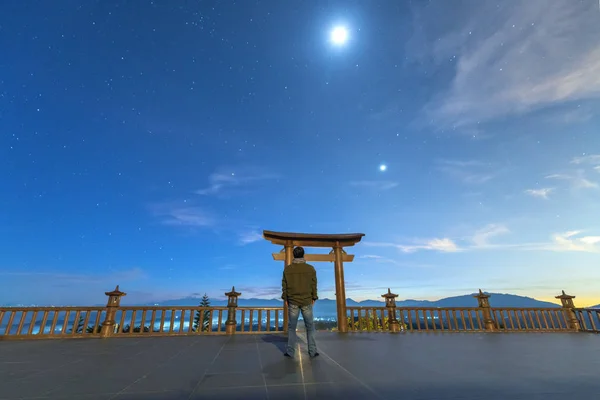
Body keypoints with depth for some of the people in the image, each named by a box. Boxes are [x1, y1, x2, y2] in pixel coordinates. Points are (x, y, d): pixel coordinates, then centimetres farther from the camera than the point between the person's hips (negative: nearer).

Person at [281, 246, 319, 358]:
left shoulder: (287, 269, -4)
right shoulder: (310, 268, -6)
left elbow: (284, 285, 0)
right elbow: (314, 285, -2)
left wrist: (285, 299, 10)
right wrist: (313, 298, 10)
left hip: (293, 302, 0)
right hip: (307, 301, 0)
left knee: (292, 327, 10)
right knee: (310, 326, 11)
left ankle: (290, 352, 13)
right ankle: (312, 351, 13)